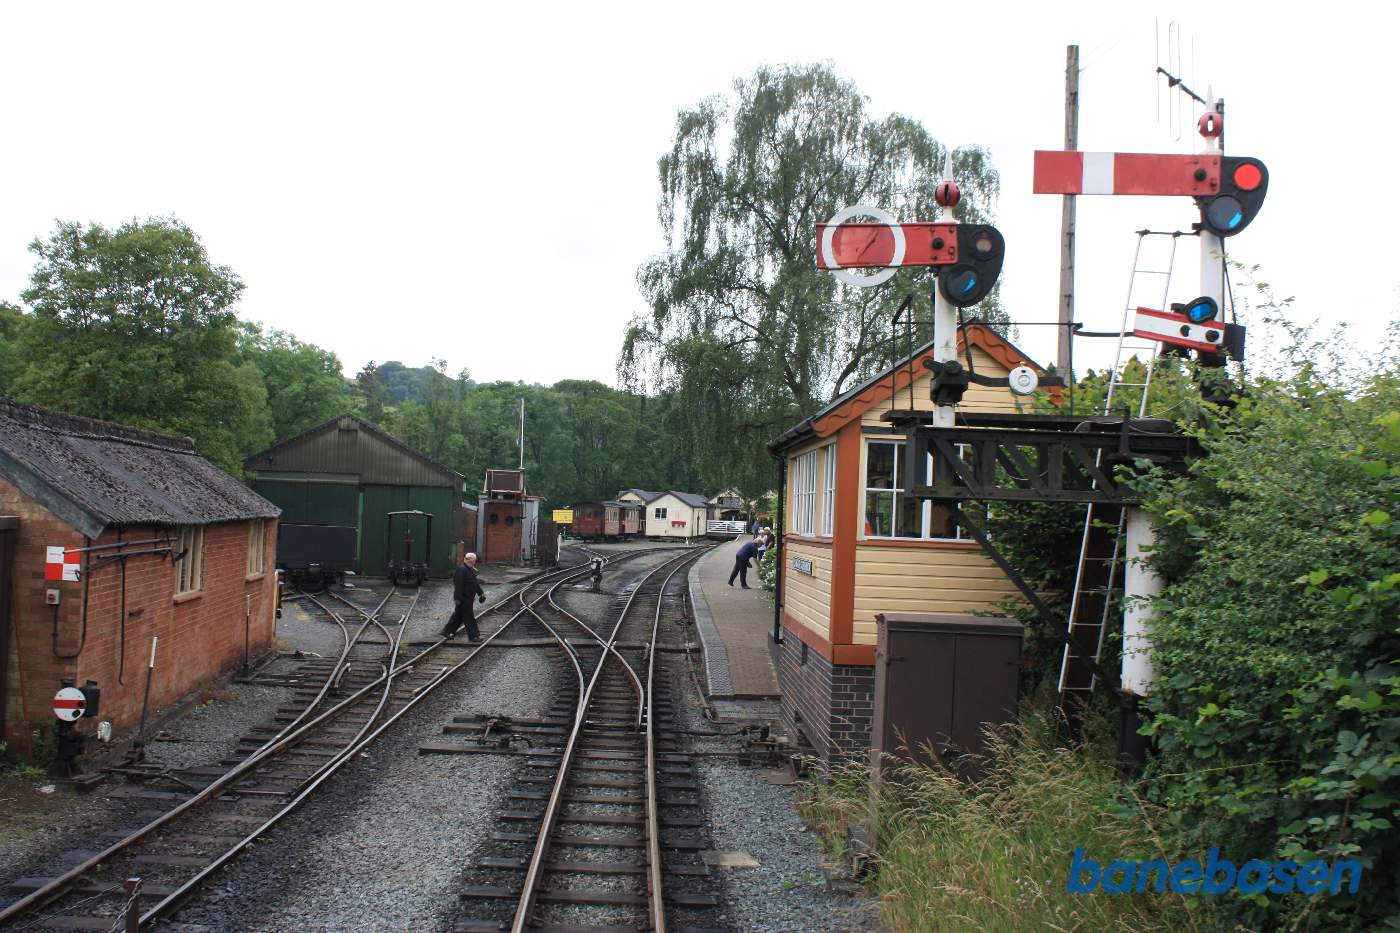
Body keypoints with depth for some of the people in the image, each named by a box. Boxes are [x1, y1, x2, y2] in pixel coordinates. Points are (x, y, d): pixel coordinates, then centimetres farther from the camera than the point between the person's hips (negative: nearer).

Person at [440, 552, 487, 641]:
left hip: (468, 598, 10)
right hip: (463, 599, -10)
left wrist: (481, 593, 17)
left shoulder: (470, 570, 14)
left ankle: (447, 632, 24)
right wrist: (458, 599, -24)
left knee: (458, 616, 16)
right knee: (469, 617, -4)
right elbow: (458, 585, -23)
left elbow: (475, 583, 23)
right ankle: (473, 636, 3)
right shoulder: (461, 570, -19)